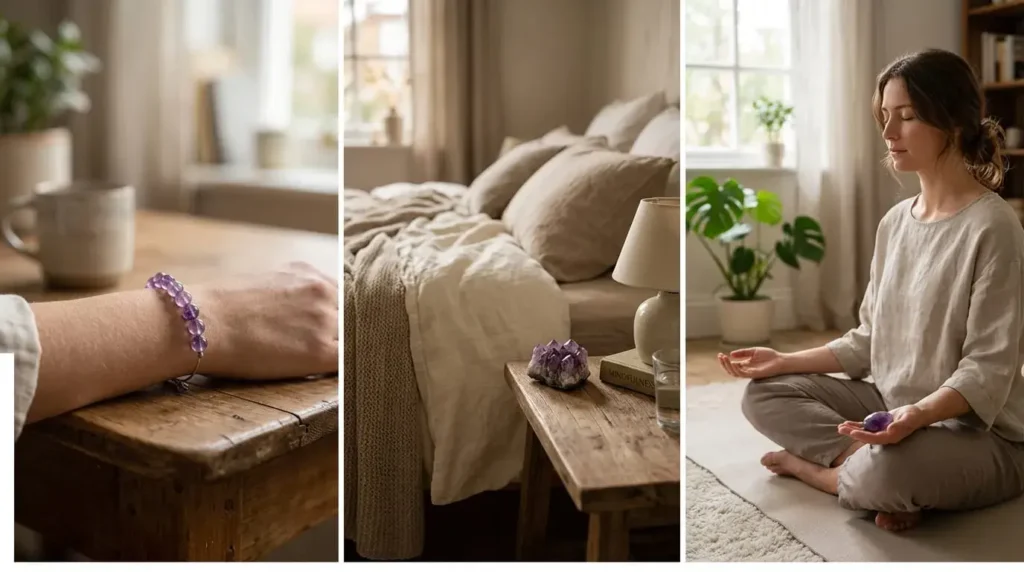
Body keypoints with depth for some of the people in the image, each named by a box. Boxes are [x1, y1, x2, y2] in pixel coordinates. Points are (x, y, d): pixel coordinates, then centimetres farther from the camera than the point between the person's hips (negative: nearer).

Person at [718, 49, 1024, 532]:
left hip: (978, 431, -8)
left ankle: (811, 464, -9)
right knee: (764, 394, -3)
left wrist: (918, 413, -36)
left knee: (889, 470, -39)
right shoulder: (895, 221, 6)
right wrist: (786, 361, -1)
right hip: (890, 405, 8)